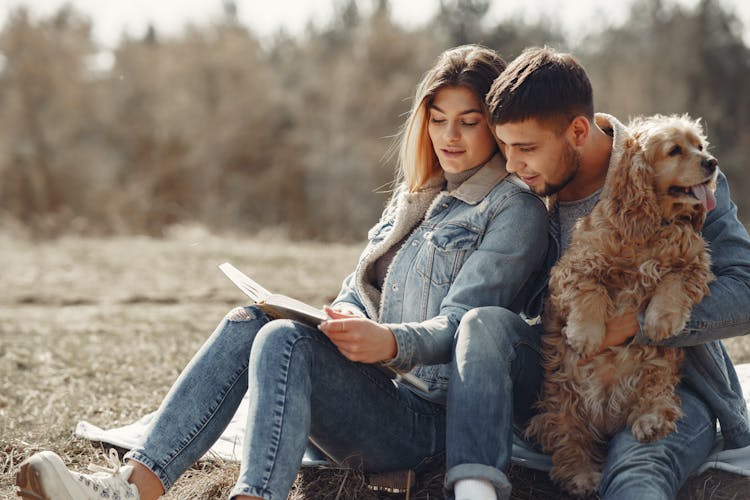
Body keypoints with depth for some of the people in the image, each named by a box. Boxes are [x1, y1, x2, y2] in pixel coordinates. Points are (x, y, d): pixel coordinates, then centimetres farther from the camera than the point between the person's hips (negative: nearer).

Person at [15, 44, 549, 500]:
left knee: (286, 340, -29)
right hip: (375, 390, 7)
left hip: (429, 418, -7)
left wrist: (389, 341, -32)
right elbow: (358, 294, 22)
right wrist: (334, 321, -3)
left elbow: (459, 327, -12)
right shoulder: (414, 194, 23)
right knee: (249, 323, -17)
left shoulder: (515, 209, 0)